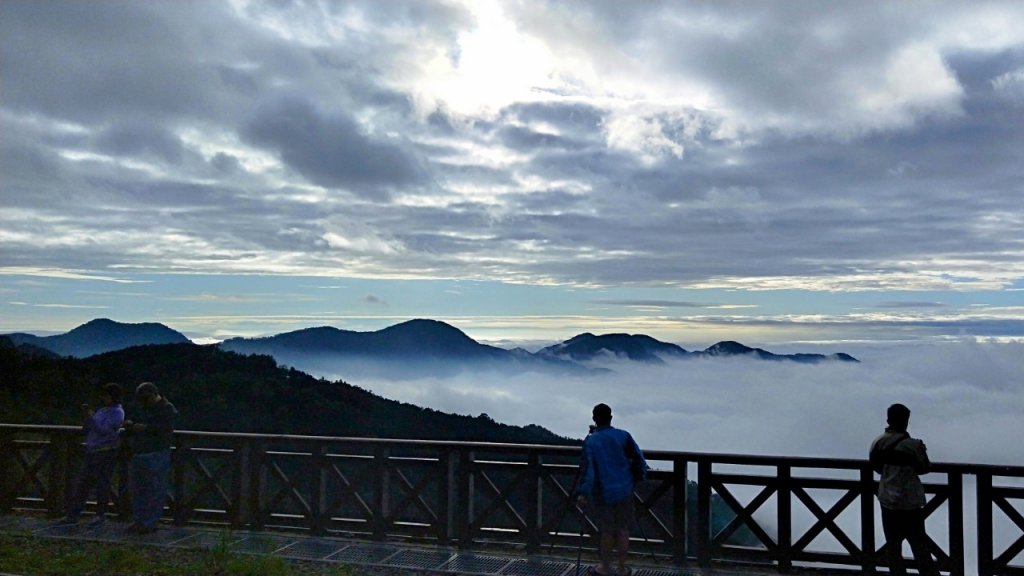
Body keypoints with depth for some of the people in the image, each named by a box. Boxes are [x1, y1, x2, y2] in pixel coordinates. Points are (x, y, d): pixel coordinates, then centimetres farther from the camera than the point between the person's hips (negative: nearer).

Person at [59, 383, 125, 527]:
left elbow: (104, 430, -21)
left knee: (102, 485, 0)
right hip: (91, 452, 8)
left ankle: (101, 516, 12)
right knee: (81, 483, 7)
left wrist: (91, 417, -16)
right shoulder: (102, 410, 16)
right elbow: (87, 429, 16)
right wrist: (87, 415, 0)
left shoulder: (117, 413, -10)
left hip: (106, 454, -8)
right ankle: (73, 515, 13)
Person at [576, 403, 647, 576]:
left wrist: (584, 493, -9)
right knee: (623, 530, 12)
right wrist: (638, 478, 12)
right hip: (624, 490, 2)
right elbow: (639, 460, -2)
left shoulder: (590, 441, -10)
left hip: (603, 493, -2)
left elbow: (588, 469, -14)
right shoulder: (623, 436, -4)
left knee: (607, 531, 11)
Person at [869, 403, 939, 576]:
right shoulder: (912, 445, -18)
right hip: (910, 503, -4)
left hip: (887, 502, 4)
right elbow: (924, 468, -4)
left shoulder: (877, 443, -5)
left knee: (893, 546, 15)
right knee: (919, 546, 8)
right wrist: (921, 451, 11)